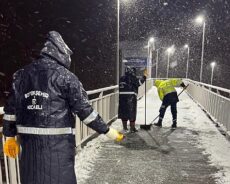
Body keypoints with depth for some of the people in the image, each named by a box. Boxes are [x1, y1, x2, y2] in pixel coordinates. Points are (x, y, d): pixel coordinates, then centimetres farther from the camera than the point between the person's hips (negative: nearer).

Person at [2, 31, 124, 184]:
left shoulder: (21, 74, 9)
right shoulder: (65, 76, -8)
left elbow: (11, 108, 11)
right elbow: (84, 110, -11)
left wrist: (10, 136, 21)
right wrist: (108, 131, -3)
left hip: (28, 139, 6)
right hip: (58, 140, -5)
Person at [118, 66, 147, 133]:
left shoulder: (121, 78, 16)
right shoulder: (132, 78, -1)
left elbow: (118, 87, 17)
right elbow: (139, 82, -12)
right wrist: (144, 76, -4)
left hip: (121, 97, 6)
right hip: (131, 97, -5)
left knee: (123, 112, 11)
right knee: (132, 113, 2)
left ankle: (125, 128, 20)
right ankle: (132, 128, 7)